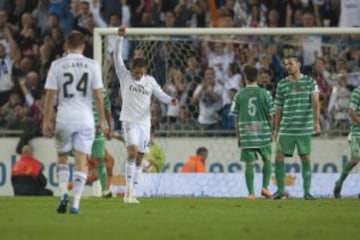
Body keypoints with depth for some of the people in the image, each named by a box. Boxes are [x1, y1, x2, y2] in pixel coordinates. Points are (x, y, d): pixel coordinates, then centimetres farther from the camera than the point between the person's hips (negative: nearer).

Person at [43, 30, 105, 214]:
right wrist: (101, 120, 9)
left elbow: (50, 95, -1)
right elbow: (98, 96, 0)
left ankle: (63, 194, 0)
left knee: (62, 158, 18)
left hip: (64, 118, 0)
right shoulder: (92, 65, 1)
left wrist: (47, 120, 6)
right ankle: (76, 203, -5)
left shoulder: (57, 65, 0)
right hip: (85, 118, 0)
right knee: (81, 161, 2)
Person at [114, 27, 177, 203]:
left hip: (144, 122, 4)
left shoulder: (150, 81, 8)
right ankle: (128, 190, -20)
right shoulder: (124, 76, -1)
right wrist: (120, 38, -18)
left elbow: (160, 94, 8)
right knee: (133, 151, -22)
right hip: (129, 121, -4)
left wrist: (170, 100, -14)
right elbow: (117, 57, -8)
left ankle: (132, 194, 9)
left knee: (139, 158, 4)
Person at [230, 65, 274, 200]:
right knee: (267, 160, 17)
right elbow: (270, 116, 0)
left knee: (249, 164, 4)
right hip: (263, 133, 0)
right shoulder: (265, 94, -3)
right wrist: (271, 132, 14)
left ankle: (251, 193, 2)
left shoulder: (239, 95, -1)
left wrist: (238, 136, 11)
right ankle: (265, 187, 4)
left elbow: (236, 118, 2)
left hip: (246, 134, 0)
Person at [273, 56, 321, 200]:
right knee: (279, 158, -4)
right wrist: (276, 130, 10)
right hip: (286, 129, 2)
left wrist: (316, 122, -24)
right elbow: (278, 109, 12)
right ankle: (281, 191, 7)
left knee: (306, 159, 1)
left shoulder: (310, 82, 1)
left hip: (304, 129, -2)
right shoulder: (282, 85, 7)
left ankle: (307, 192, 8)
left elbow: (315, 102, -10)